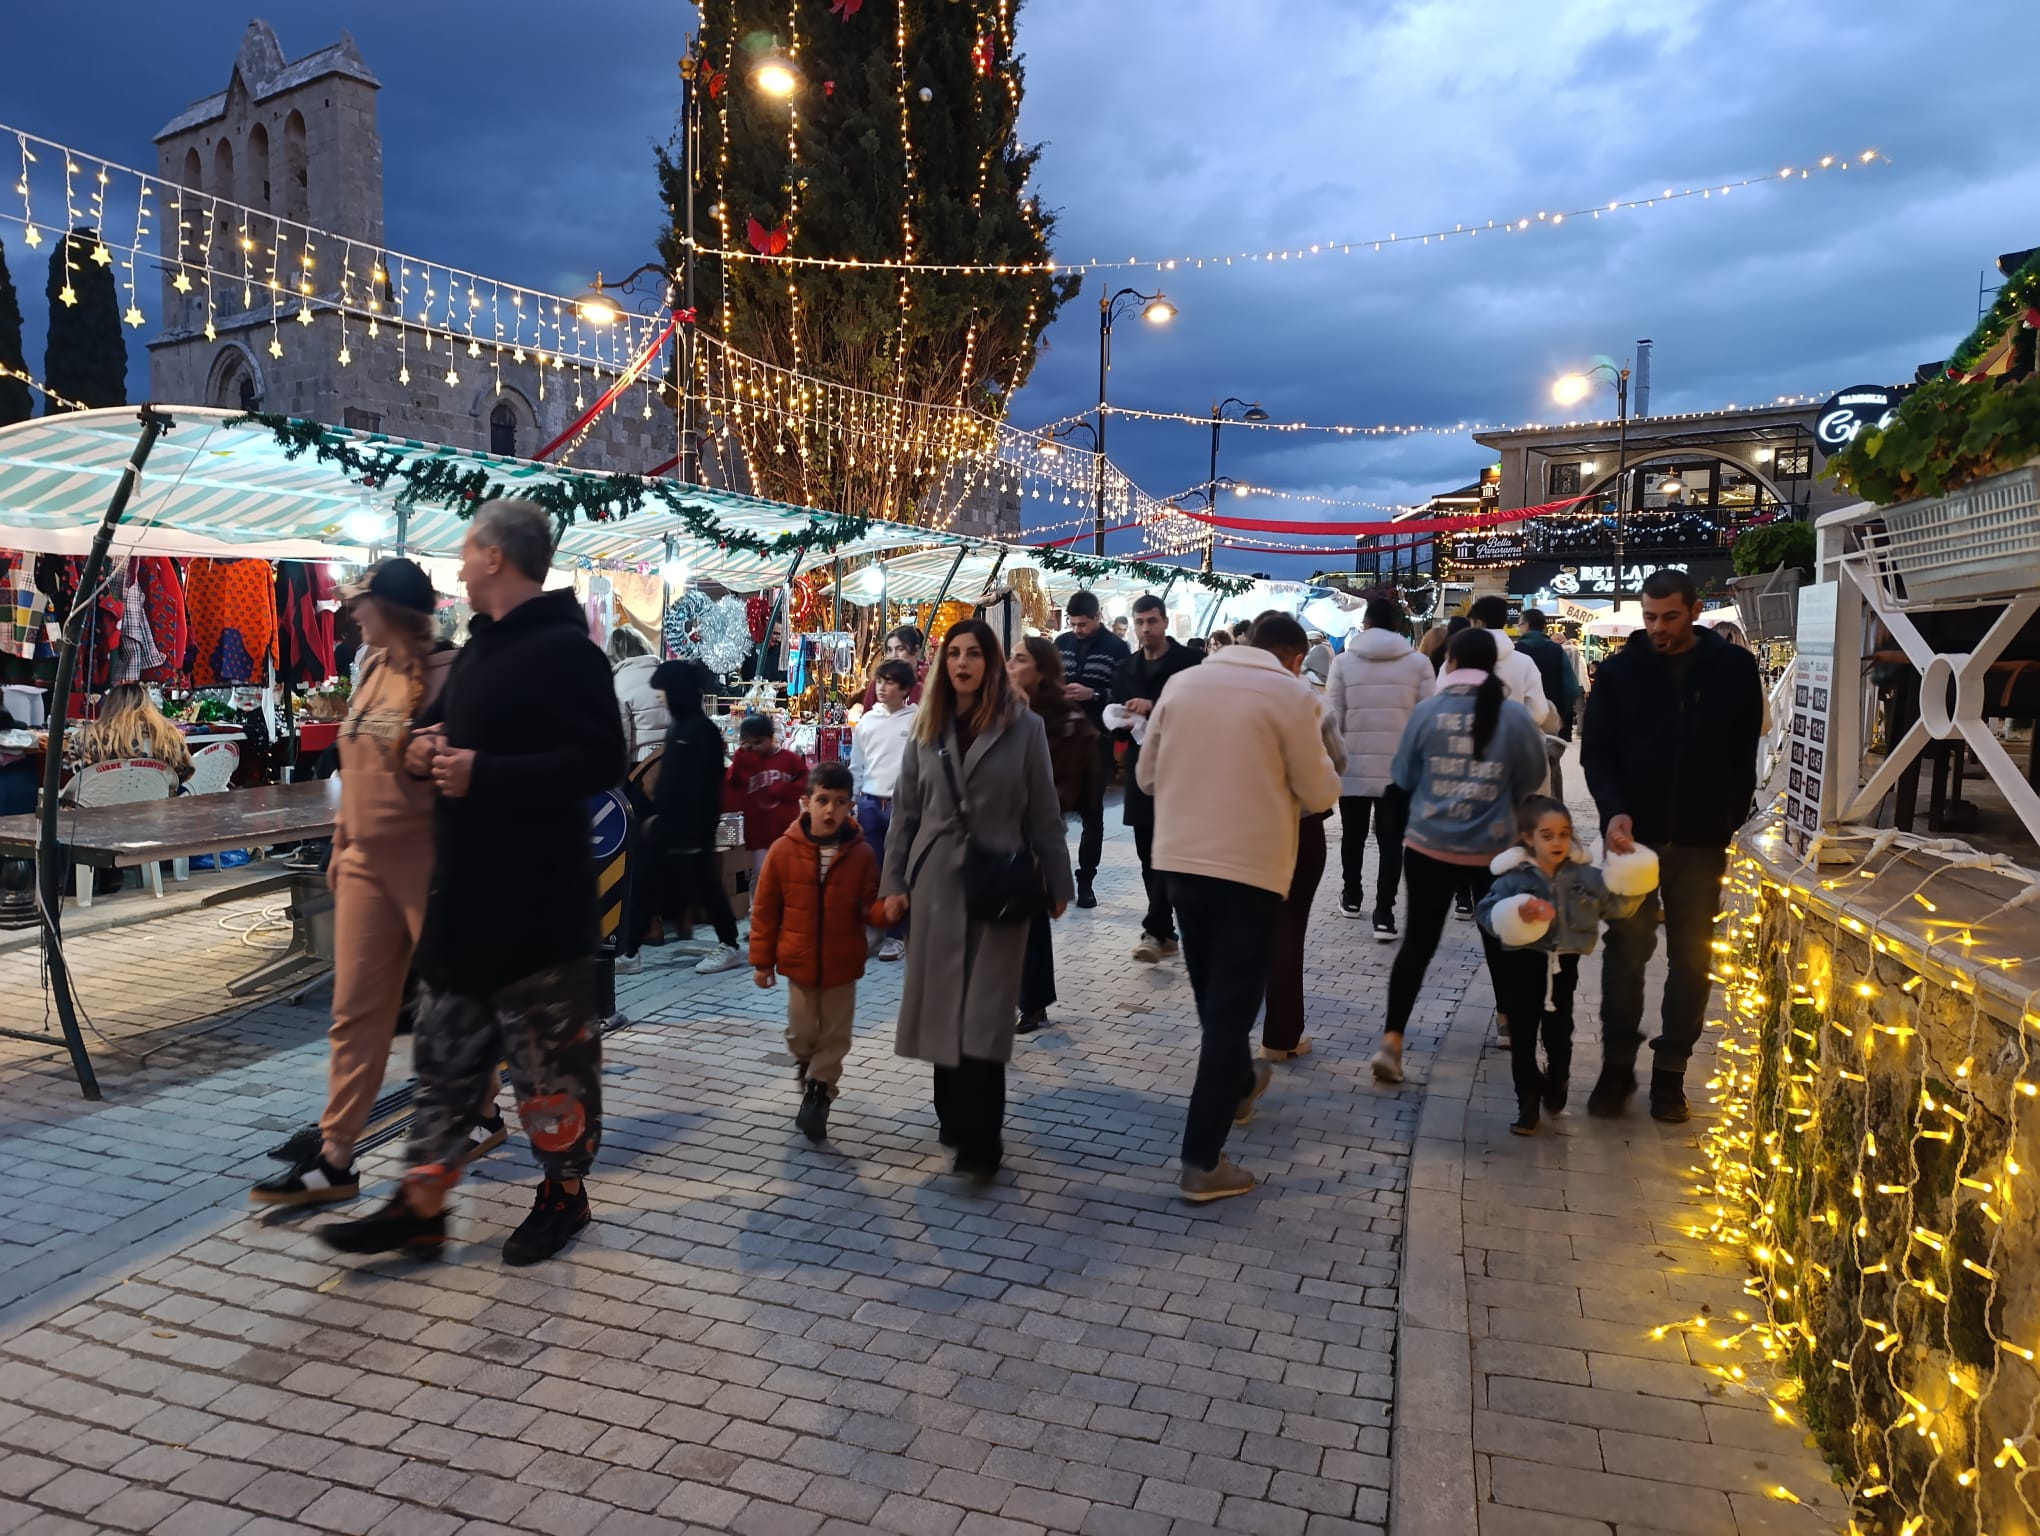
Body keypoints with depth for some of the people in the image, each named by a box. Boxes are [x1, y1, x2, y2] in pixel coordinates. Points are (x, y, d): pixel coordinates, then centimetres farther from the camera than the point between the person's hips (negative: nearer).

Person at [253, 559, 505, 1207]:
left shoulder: (451, 674, -14)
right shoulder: (374, 667, 11)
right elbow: (357, 764, 17)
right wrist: (343, 843, 19)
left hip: (430, 859, -7)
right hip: (367, 861, 8)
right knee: (355, 1011, 8)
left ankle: (484, 1114, 29)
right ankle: (335, 1159, 13)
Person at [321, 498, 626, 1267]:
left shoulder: (562, 650, -15)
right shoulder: (481, 646, 15)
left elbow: (600, 763, -23)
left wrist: (482, 773, -25)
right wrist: (432, 747, 5)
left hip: (536, 905, -9)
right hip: (464, 894, 9)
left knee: (550, 1058, 6)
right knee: (443, 1055, 14)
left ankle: (565, 1191, 24)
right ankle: (420, 1207, 23)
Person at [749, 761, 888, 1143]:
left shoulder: (860, 853, -9)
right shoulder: (784, 850, -9)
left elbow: (869, 906, -1)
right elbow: (765, 909, -3)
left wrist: (886, 910, -25)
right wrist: (761, 960, -1)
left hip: (842, 964, 0)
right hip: (798, 962, 0)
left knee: (835, 1034, 8)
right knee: (801, 1032, 12)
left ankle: (817, 1095, 24)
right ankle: (812, 1083, 41)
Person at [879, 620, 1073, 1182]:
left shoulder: (1023, 727, -2)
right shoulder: (928, 729, 8)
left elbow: (1043, 813, 0)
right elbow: (906, 812, 9)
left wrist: (1058, 884, 0)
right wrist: (894, 882, 4)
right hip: (936, 880, 3)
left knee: (985, 1012, -5)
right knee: (942, 1005, 9)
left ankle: (978, 1140, -1)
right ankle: (956, 1115, 26)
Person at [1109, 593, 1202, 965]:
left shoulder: (1188, 662, -3)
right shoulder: (1126, 668, 15)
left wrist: (1154, 707, -20)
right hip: (1142, 770, 6)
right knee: (1150, 857, 8)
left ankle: (1155, 930, -8)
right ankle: (1165, 931, 16)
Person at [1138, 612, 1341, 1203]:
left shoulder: (1182, 683, 5)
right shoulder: (1291, 695, -7)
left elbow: (1147, 775, 11)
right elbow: (1318, 794, -4)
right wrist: (1327, 777, 19)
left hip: (1181, 857, 5)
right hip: (1252, 864, -5)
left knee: (1212, 993, 23)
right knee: (1231, 1005, 1)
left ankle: (1238, 1084, 47)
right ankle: (1202, 1160, 3)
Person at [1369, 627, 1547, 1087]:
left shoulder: (1426, 711, -8)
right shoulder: (1516, 715, -8)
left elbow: (1403, 777, 2)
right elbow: (1532, 780, 5)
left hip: (1428, 845, 0)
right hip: (1493, 849, 1)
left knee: (1418, 941, 3)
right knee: (1498, 937, 21)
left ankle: (1391, 1041, -7)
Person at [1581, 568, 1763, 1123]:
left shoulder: (1735, 669, 1)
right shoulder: (1619, 670, 0)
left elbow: (1744, 755, 4)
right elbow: (1596, 750, -1)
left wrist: (1731, 822, -4)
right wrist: (1613, 811, -16)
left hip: (1701, 841, 0)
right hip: (1633, 836, 0)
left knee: (1691, 957, 6)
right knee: (1626, 949, 4)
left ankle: (1670, 1072, 17)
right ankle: (1617, 1065, 14)